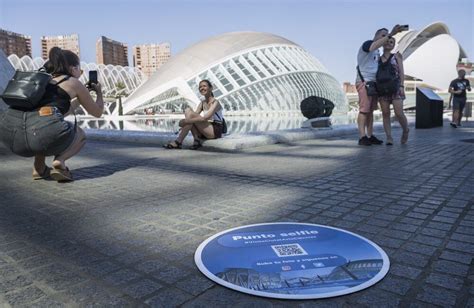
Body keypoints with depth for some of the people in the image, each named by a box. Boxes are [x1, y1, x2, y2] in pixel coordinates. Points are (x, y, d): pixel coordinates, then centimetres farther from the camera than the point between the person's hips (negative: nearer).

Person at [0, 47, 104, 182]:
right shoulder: (74, 82, 18)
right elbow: (97, 112, 30)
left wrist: (78, 99, 60)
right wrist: (99, 92, 48)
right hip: (43, 129, -6)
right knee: (80, 135, 28)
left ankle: (39, 167, 22)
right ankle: (60, 161, -3)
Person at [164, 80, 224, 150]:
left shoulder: (215, 102, -9)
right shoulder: (202, 103, 14)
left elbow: (205, 118, -24)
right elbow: (195, 116, 3)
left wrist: (186, 121, -28)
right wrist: (185, 121, -17)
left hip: (215, 131, -7)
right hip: (207, 131, 7)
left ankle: (178, 142, -26)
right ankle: (197, 139, -19)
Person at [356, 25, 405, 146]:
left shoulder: (377, 52, 23)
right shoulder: (367, 44, -4)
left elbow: (380, 67, 25)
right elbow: (375, 45, -28)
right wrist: (391, 34, -35)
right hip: (364, 82, -9)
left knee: (371, 110, 4)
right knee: (364, 110, -12)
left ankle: (370, 136, 5)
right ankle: (362, 137, -14)